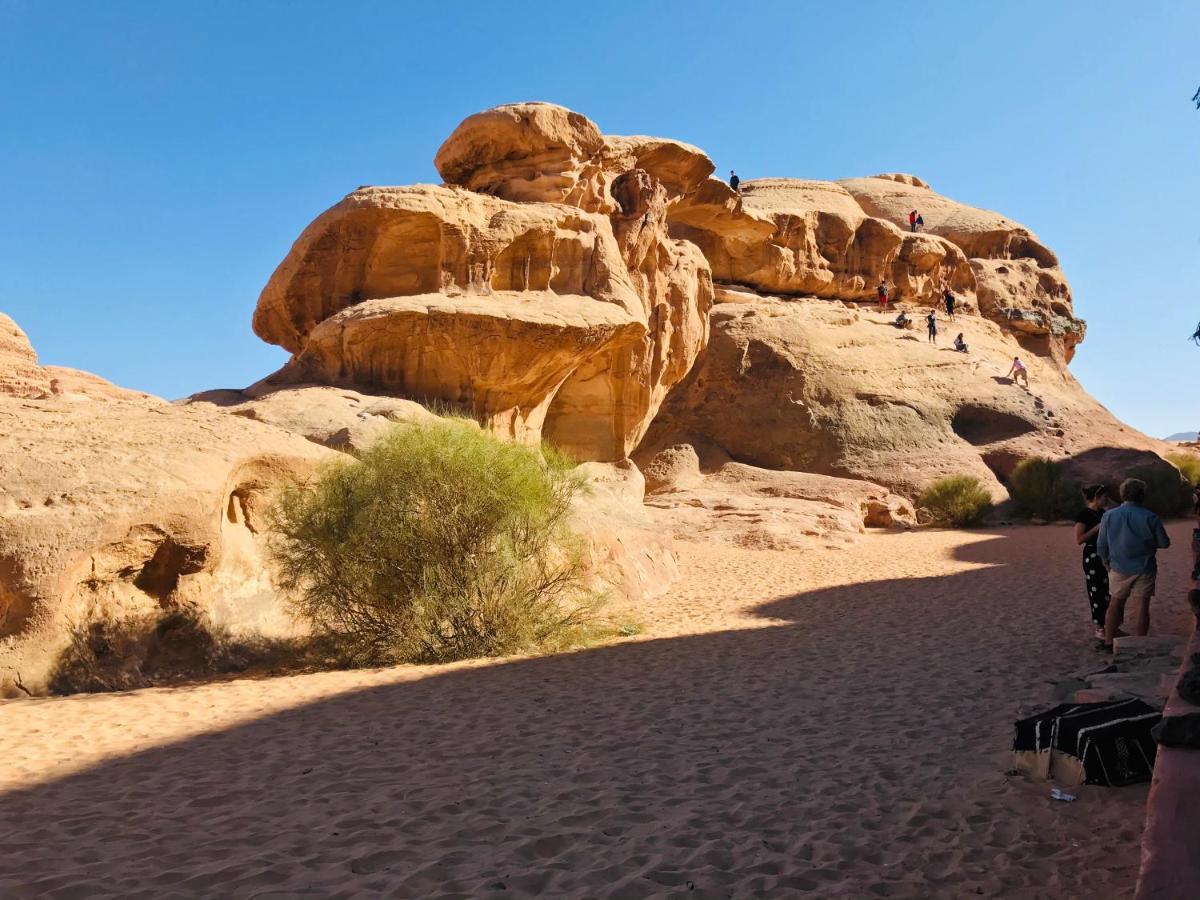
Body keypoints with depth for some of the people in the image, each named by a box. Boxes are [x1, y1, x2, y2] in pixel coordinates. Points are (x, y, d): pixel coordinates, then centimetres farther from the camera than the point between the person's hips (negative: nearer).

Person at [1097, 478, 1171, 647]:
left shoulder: (1109, 516, -5)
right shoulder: (1149, 518, -11)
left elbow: (1101, 545, 1)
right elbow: (1164, 543, -4)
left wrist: (1107, 561, 19)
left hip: (1119, 568, 2)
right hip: (1144, 569, -2)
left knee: (1115, 603, 14)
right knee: (1141, 606, 2)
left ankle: (1109, 641, 17)